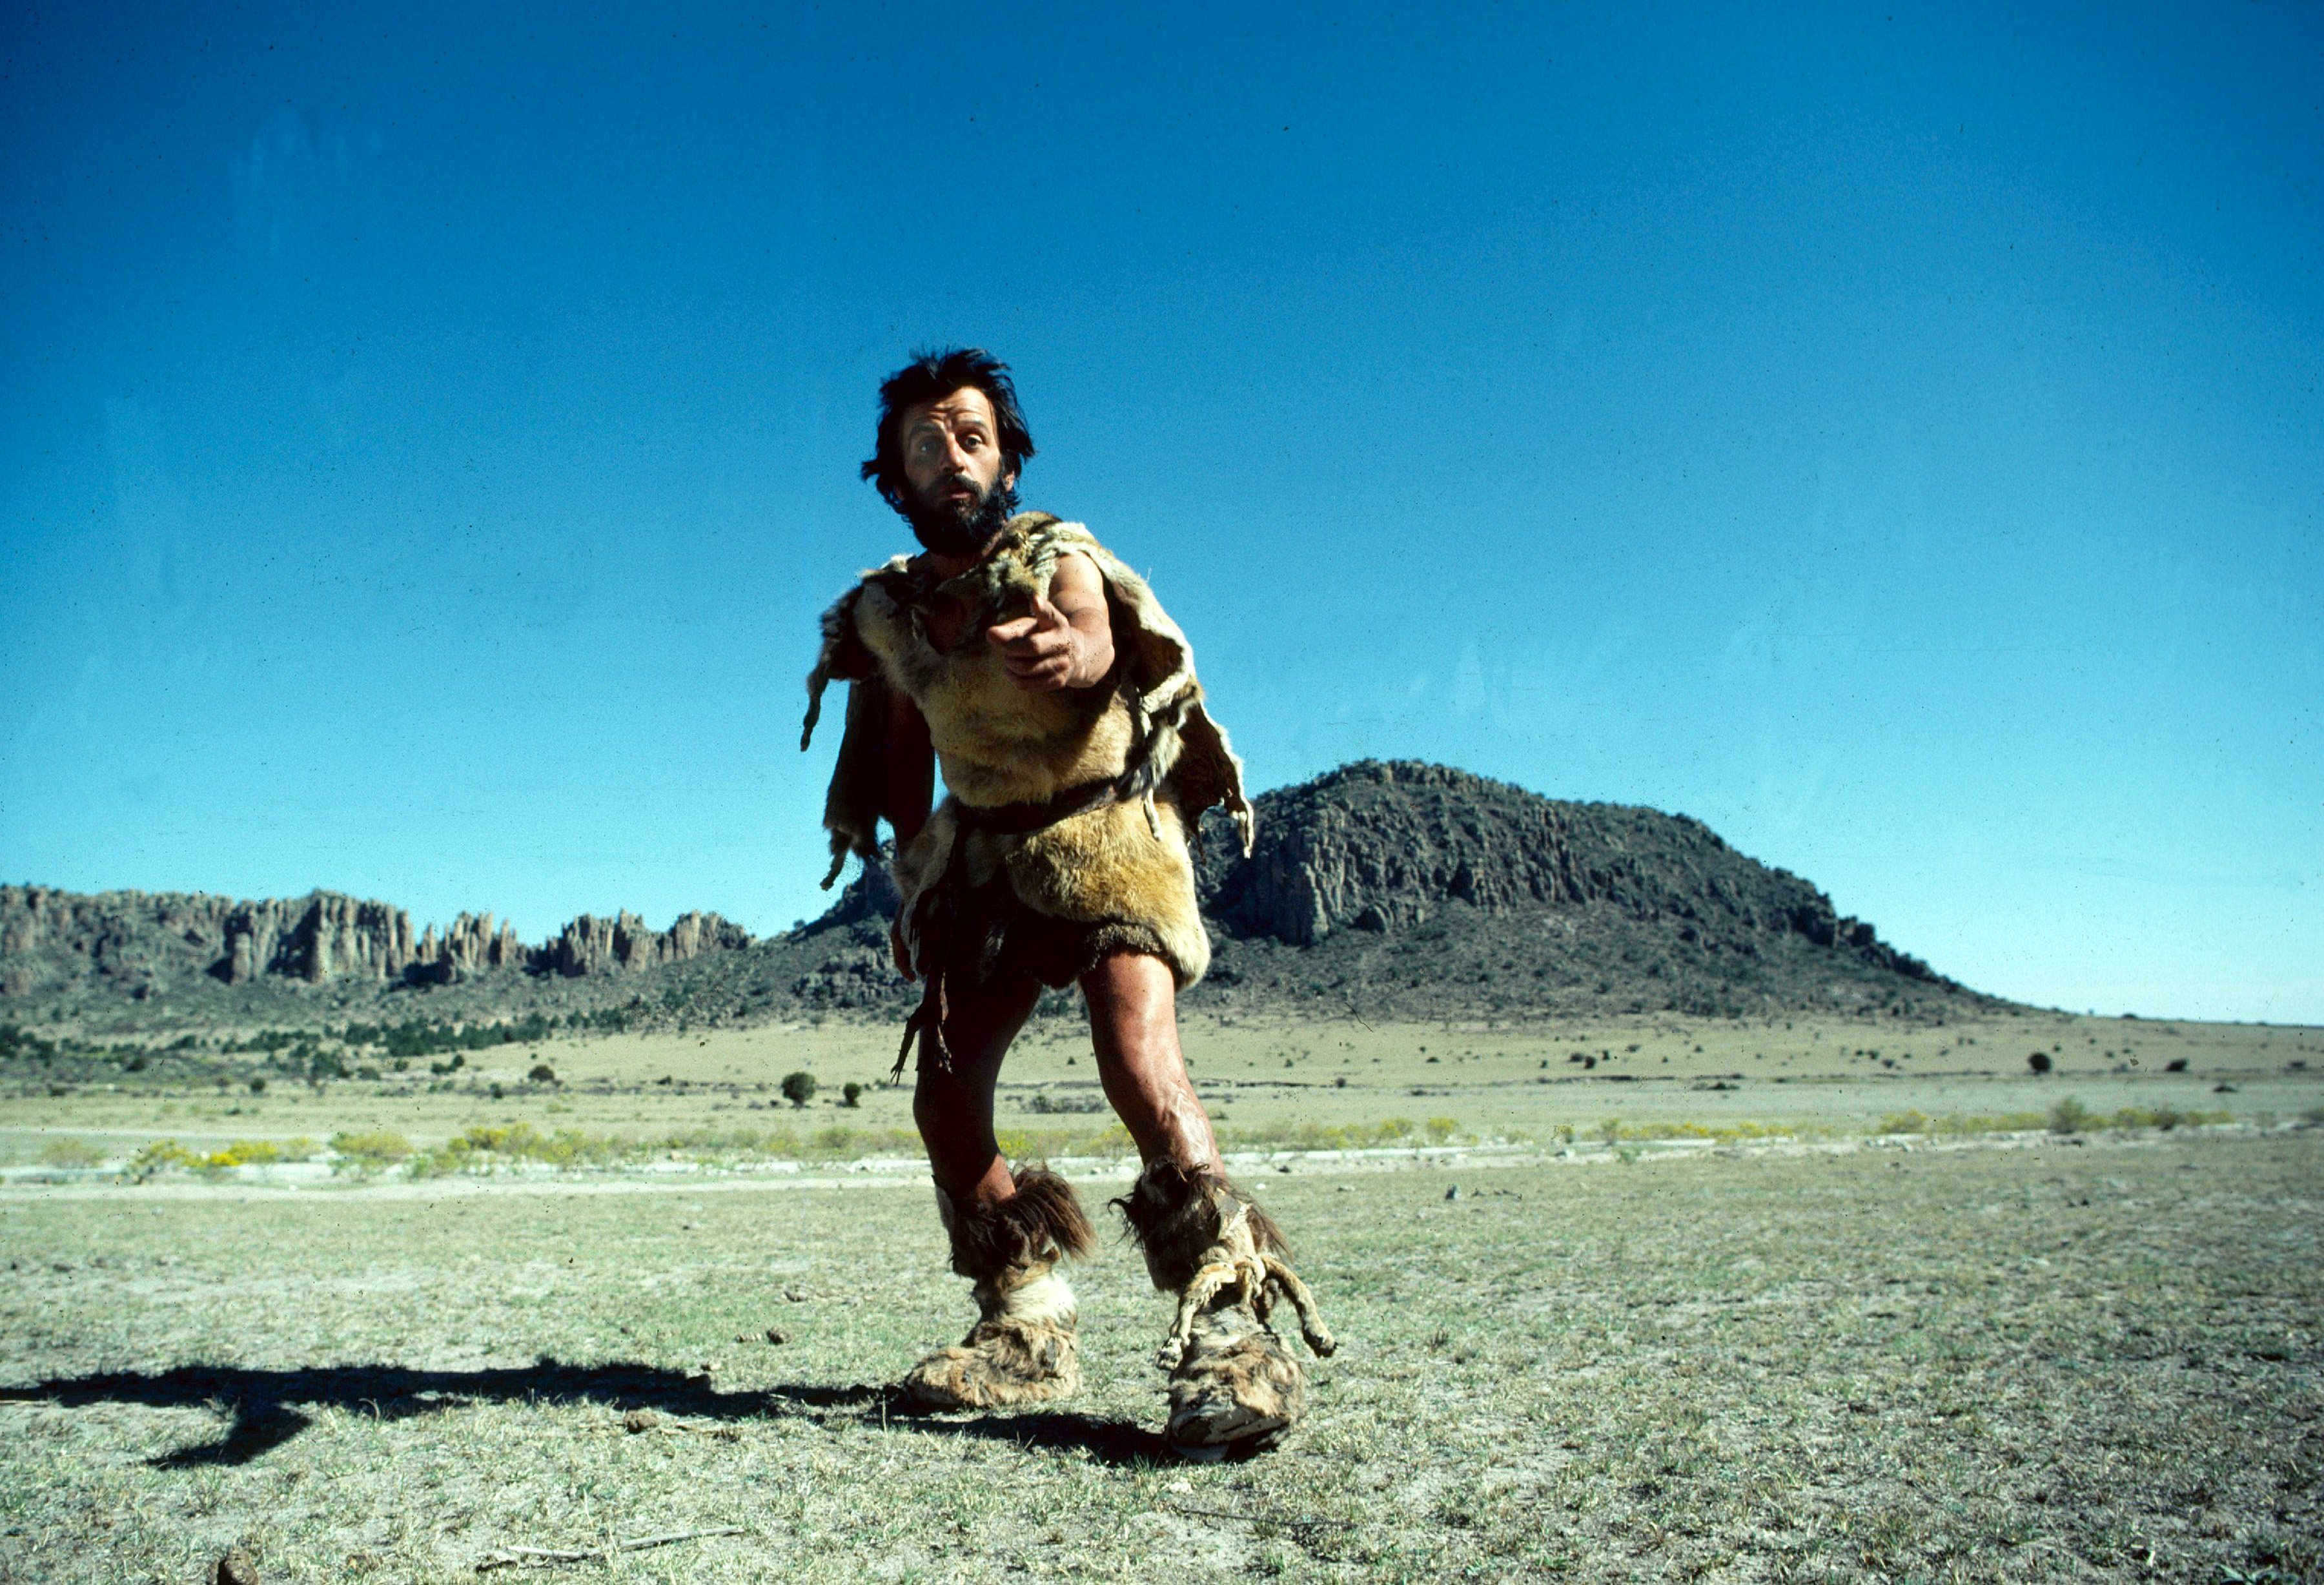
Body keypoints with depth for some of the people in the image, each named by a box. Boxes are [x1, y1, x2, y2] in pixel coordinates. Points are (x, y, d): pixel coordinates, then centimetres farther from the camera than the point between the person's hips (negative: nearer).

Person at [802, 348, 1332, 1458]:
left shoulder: (1058, 563, -14)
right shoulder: (885, 615, 0)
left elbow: (1098, 644, -36)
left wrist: (1073, 653, -60)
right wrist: (911, 890, 12)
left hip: (1106, 837, -5)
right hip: (982, 855, 6)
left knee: (1134, 1047, -28)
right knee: (945, 1094, 0)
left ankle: (1231, 1325, -23)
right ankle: (1026, 1330, 16)